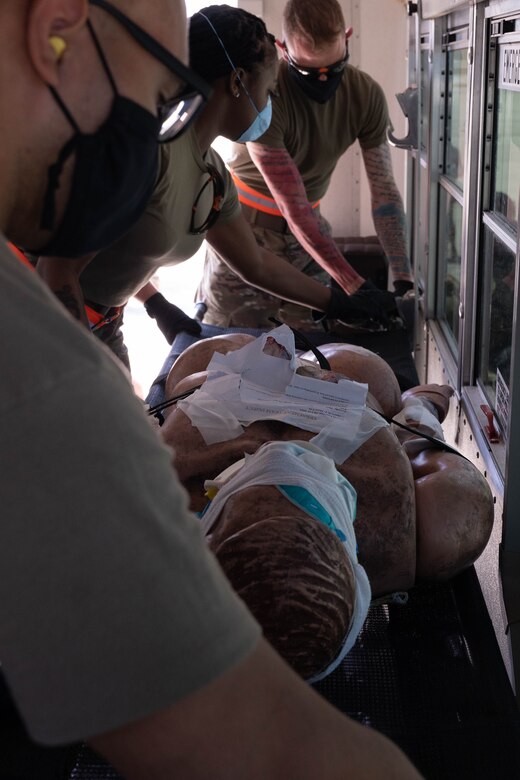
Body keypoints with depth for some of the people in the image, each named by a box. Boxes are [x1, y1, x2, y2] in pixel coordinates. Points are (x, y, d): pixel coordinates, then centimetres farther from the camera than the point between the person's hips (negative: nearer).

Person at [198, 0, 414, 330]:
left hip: (310, 225, 4)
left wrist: (404, 280, -23)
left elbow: (384, 190, -12)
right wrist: (356, 288, -34)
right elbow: (294, 208, -29)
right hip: (246, 228, -4)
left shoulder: (366, 95, -13)